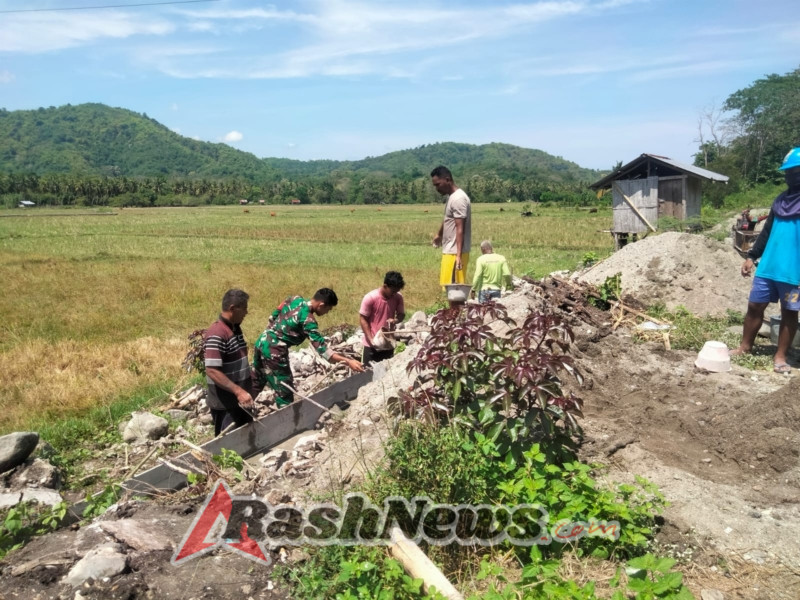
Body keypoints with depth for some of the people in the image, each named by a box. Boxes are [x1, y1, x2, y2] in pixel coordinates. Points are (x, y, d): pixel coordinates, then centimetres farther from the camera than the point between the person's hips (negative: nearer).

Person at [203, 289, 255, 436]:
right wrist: (238, 391, -30)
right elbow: (212, 371, -27)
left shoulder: (236, 328, 8)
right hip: (224, 404, -9)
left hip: (242, 400, 9)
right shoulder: (216, 335, -22)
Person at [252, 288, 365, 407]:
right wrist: (348, 361, -27)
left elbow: (272, 317, 12)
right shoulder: (307, 319, -21)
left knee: (255, 385, 25)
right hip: (274, 352, -9)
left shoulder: (294, 299, 2)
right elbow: (321, 348, -25)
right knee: (284, 392, 4)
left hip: (262, 342, 9)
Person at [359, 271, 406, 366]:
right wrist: (371, 339, -17)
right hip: (371, 345, -3)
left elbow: (401, 314, 4)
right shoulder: (370, 298, -18)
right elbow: (363, 319, -12)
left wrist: (395, 320, -21)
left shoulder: (398, 297, -7)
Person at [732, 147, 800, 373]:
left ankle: (780, 356, 15)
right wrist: (752, 256, 14)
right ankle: (744, 347, 22)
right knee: (755, 306, 8)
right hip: (767, 267, 6)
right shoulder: (781, 199, 13)